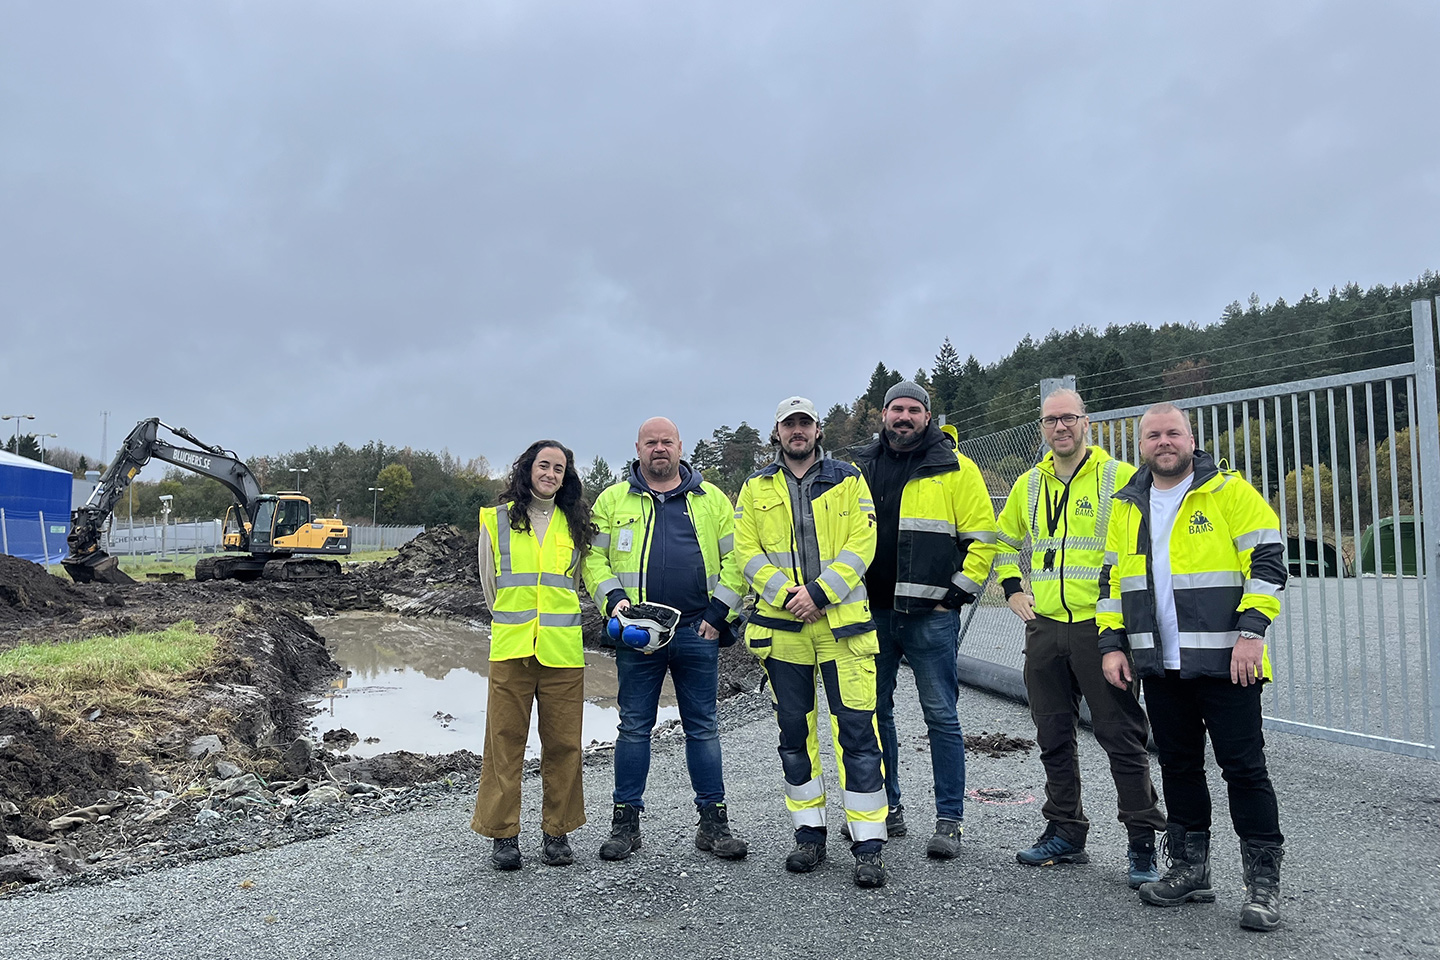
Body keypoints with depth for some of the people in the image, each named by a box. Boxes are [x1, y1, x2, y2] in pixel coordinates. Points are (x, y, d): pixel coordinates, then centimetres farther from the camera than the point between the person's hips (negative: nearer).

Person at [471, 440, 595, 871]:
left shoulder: (575, 524, 11)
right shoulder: (497, 520, 7)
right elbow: (489, 583, 14)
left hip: (563, 651, 1)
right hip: (510, 648, -1)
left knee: (563, 743, 5)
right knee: (504, 742, 1)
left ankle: (557, 832, 18)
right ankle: (503, 835, 13)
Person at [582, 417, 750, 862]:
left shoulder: (711, 499, 9)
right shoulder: (613, 500, 9)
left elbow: (735, 558, 6)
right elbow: (593, 558, 6)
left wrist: (718, 612, -3)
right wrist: (614, 597, -10)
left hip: (697, 632, 1)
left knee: (702, 727, 7)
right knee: (634, 727, 6)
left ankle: (713, 820, 16)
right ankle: (626, 821, 17)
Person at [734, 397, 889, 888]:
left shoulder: (848, 480, 6)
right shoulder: (756, 488, 10)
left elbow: (861, 546, -3)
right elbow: (747, 552, 2)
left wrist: (819, 594, -14)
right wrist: (787, 595, -12)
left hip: (842, 622, -2)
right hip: (781, 626, 2)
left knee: (857, 729, -5)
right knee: (795, 731, 10)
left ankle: (868, 843, 4)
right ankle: (809, 835, 23)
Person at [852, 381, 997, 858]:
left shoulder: (956, 469, 0)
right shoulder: (861, 469, 11)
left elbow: (983, 537, -1)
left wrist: (958, 592, -6)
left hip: (931, 616, -4)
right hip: (872, 613, 4)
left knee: (941, 716, 1)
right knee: (873, 712, 11)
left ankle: (950, 820, 12)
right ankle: (886, 808, 25)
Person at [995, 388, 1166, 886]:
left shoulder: (1120, 477, -4)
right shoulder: (1029, 484, 11)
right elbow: (1005, 541, 25)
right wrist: (1013, 589, 12)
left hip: (1100, 625, -5)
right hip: (1044, 626, 5)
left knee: (1122, 737, 0)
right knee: (1054, 737, 13)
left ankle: (1143, 844, 11)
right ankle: (1065, 831, 26)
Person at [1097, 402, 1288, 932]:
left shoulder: (1229, 492, -3)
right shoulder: (1127, 506, 12)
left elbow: (1267, 560, -7)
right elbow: (1112, 579, 15)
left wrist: (1251, 631, -15)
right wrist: (1112, 644, 7)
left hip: (1225, 663, -5)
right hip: (1160, 667, 5)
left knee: (1244, 768, 1)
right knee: (1178, 767, 13)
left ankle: (1263, 881, 13)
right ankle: (1189, 868, 25)